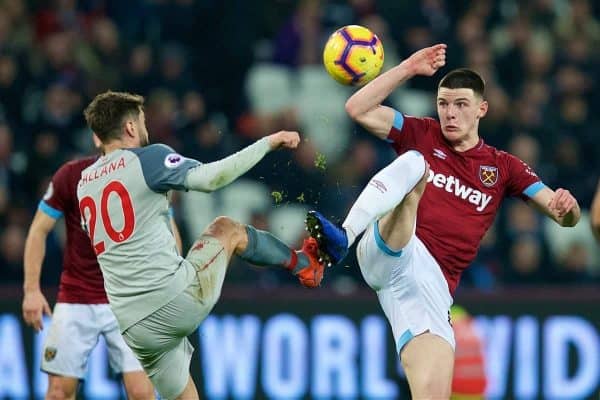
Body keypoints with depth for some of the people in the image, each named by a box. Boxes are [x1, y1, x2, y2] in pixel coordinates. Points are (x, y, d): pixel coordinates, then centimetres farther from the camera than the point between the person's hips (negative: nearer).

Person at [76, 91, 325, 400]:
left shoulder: (84, 184, 16)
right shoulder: (147, 159, -6)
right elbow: (211, 178, -15)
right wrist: (269, 142, -5)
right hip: (176, 298, -6)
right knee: (227, 229, 21)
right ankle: (303, 264, 41)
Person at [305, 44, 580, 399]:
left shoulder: (503, 167, 18)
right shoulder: (422, 135, 15)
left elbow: (565, 215, 13)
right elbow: (358, 109, 5)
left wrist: (568, 207, -12)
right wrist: (408, 69, -1)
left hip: (433, 283, 2)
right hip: (387, 253, -2)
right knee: (414, 163, -28)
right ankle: (341, 239, -47)